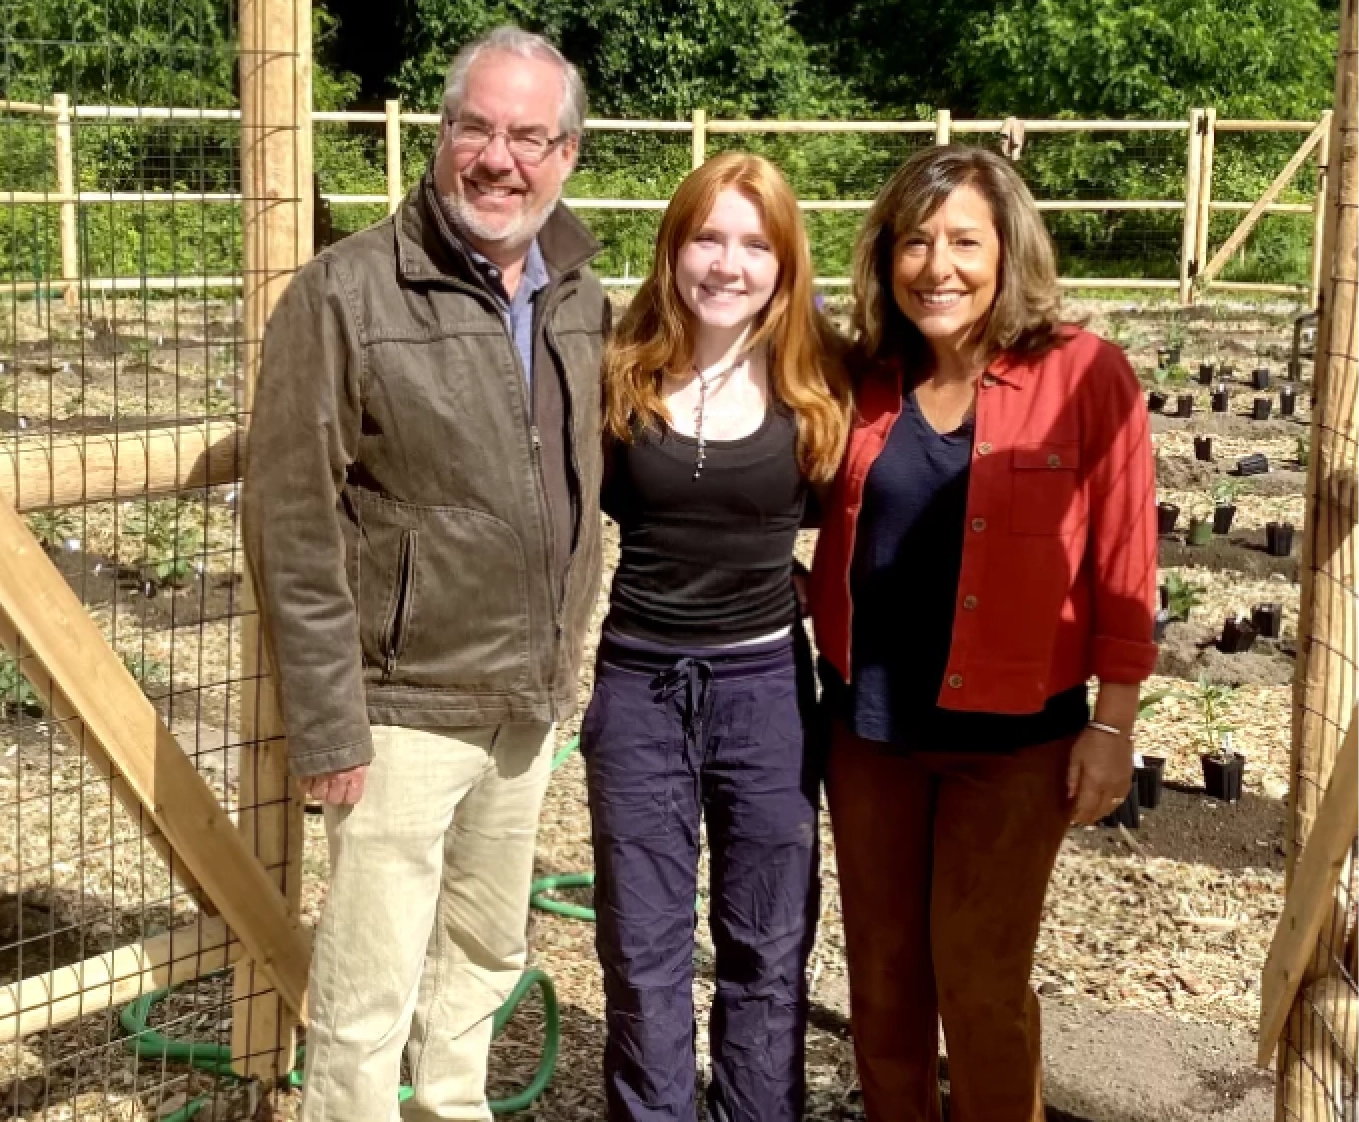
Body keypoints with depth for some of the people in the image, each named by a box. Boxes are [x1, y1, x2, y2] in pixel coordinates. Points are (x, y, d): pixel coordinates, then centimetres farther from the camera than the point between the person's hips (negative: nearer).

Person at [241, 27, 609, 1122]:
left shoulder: (580, 296, 5)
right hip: (407, 706, -6)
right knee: (369, 998, 2)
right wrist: (326, 721, -16)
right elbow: (294, 525, -15)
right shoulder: (348, 292, -14)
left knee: (487, 953, 22)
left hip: (528, 704, 6)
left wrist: (561, 665, 12)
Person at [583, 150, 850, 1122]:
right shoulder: (623, 376, -4)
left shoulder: (816, 384, -5)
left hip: (764, 684, 0)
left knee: (768, 948, 12)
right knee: (643, 951, 11)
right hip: (639, 683, 1)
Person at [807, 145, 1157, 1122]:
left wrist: (1112, 725, -9)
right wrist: (824, 666, 8)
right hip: (869, 722, 4)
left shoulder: (1085, 375, -11)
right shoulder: (868, 379, 2)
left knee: (980, 982, 6)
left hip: (1013, 734, -4)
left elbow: (1123, 565, -9)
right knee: (881, 969, 15)